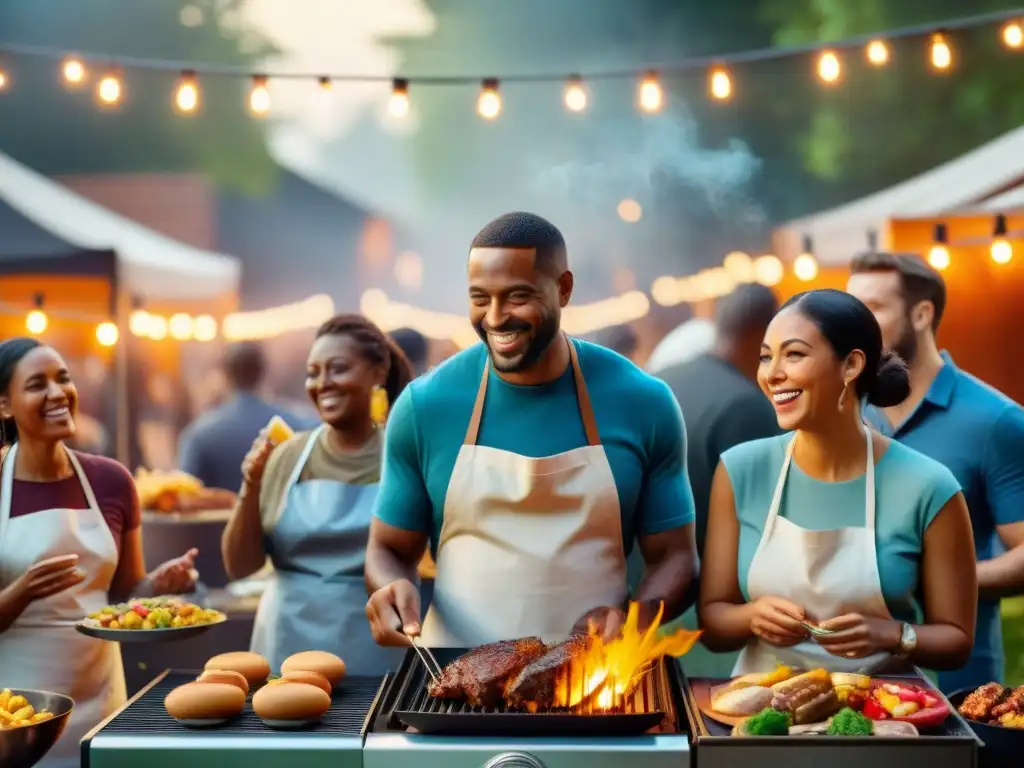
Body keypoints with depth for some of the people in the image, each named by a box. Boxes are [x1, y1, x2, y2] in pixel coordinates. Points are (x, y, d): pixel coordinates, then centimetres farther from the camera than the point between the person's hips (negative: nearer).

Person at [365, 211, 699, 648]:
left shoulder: (642, 403, -8)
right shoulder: (425, 404, -8)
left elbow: (675, 556, 0)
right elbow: (389, 550, 2)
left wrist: (633, 617, -19)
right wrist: (393, 589, -19)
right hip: (456, 645, 0)